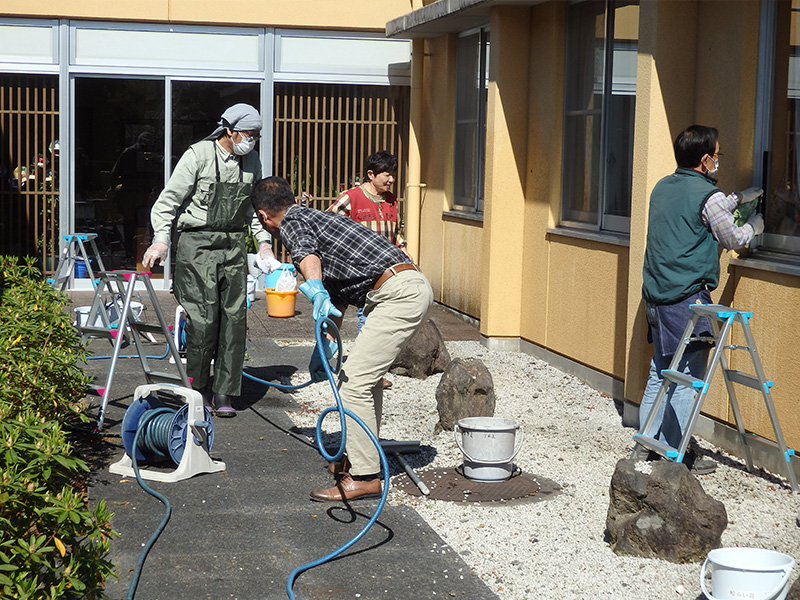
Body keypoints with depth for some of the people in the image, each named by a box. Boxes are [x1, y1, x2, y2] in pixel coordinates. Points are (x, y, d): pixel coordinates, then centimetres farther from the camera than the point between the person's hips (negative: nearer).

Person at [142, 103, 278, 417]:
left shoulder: (252, 161, 11)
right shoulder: (198, 155, -6)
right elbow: (169, 199, -6)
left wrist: (264, 240, 13)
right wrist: (161, 239, -17)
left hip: (234, 245, 5)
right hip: (198, 242, -5)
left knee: (234, 318, 0)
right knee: (203, 318, -9)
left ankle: (223, 394, 7)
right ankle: (199, 389, 6)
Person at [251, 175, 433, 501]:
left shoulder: (293, 222, 1)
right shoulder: (316, 218, 30)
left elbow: (306, 254, -26)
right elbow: (337, 300, 37)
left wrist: (316, 294, -41)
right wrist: (323, 347, 43)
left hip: (399, 293, -10)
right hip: (415, 288, 10)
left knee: (354, 382, -8)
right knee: (366, 376, 22)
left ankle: (364, 477, -5)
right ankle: (363, 457, 32)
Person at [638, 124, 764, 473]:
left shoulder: (662, 188, 12)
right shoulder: (708, 195, -11)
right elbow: (733, 239, 2)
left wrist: (737, 199, 38)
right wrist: (754, 226, 23)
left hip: (656, 296, 8)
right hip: (688, 298, -8)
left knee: (659, 372, 15)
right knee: (687, 378, -1)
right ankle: (676, 455, 2)